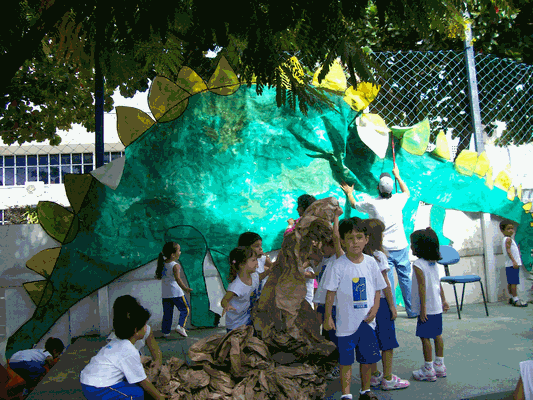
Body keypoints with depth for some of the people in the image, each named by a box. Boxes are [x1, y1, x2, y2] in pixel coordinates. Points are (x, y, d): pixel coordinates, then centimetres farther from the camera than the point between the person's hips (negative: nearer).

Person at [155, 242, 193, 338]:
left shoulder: (163, 264, 5)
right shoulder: (175, 265, -16)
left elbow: (159, 276, 18)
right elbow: (177, 278, -28)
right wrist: (185, 288, -36)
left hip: (165, 294, 6)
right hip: (176, 293, -6)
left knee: (167, 312, 14)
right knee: (185, 308, 9)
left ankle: (166, 331, 15)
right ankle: (180, 326, -5)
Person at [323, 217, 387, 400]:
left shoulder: (371, 262, 0)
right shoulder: (338, 266, -11)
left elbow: (377, 289, 9)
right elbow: (331, 292, -6)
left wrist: (375, 308, -4)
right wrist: (328, 316, -6)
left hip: (367, 321, 4)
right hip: (346, 321, -4)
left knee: (367, 358, 15)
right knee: (346, 360, 5)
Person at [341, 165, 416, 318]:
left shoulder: (372, 203, -9)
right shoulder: (398, 200, -3)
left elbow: (354, 204, 11)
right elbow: (407, 192, 23)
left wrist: (349, 193, 28)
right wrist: (398, 176, 32)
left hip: (384, 249, -2)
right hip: (401, 247, 2)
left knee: (387, 281, 2)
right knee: (405, 278, 10)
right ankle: (412, 310, 19)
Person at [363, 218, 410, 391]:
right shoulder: (379, 256, -15)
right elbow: (384, 284, -13)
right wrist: (392, 305, -6)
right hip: (381, 302, -6)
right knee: (387, 343, 5)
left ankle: (374, 376, 24)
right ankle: (388, 379, 12)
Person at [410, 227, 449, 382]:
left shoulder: (418, 265, -16)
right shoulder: (434, 263, 8)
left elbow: (422, 286, -19)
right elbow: (438, 283, 14)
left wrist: (423, 308, -17)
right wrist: (443, 300, 22)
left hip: (427, 308, -8)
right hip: (437, 307, 9)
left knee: (425, 337, -1)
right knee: (437, 335, 15)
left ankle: (428, 370, 4)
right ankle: (439, 366, 24)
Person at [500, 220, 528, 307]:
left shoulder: (505, 239, 18)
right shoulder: (508, 239, -11)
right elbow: (508, 250, -22)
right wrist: (514, 261, -28)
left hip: (509, 264, 10)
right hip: (512, 264, -10)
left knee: (510, 282, 12)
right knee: (514, 282, -9)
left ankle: (512, 298, 19)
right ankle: (516, 300, -9)